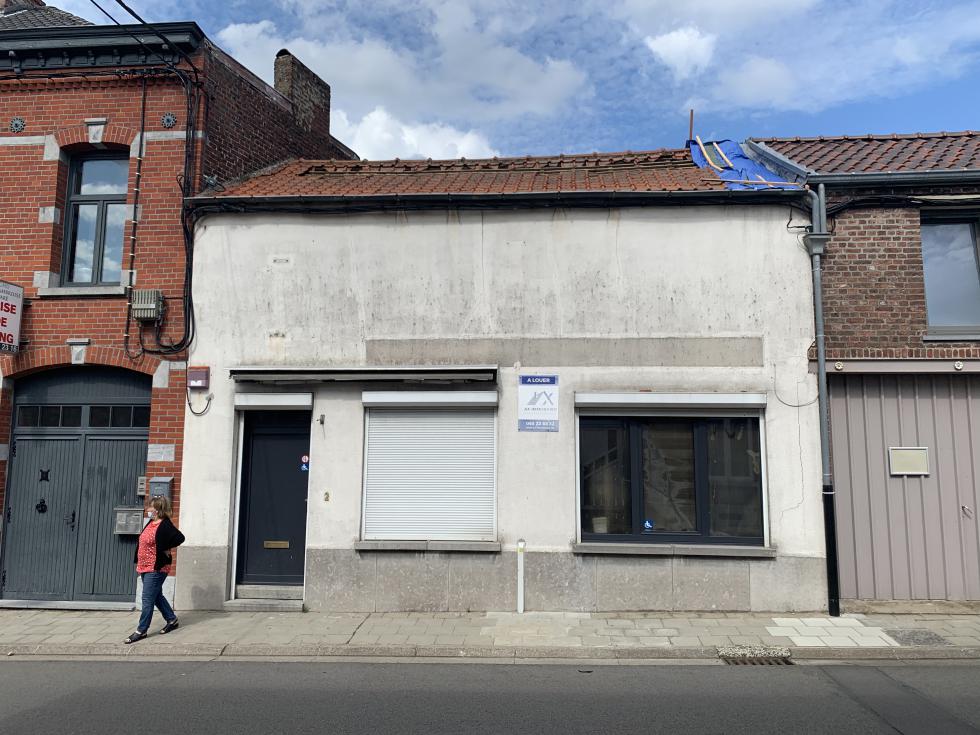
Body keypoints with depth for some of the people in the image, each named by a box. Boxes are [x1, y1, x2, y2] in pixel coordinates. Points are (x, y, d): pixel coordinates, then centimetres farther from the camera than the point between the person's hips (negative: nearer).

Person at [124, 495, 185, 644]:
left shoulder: (165, 525, -18)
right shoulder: (151, 523, 9)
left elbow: (179, 538, -28)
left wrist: (166, 549, -16)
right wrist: (139, 563, 15)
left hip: (156, 568, -10)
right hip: (145, 567, 10)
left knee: (148, 600, -3)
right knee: (157, 597, 17)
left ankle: (141, 631, 7)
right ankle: (172, 620, 29)